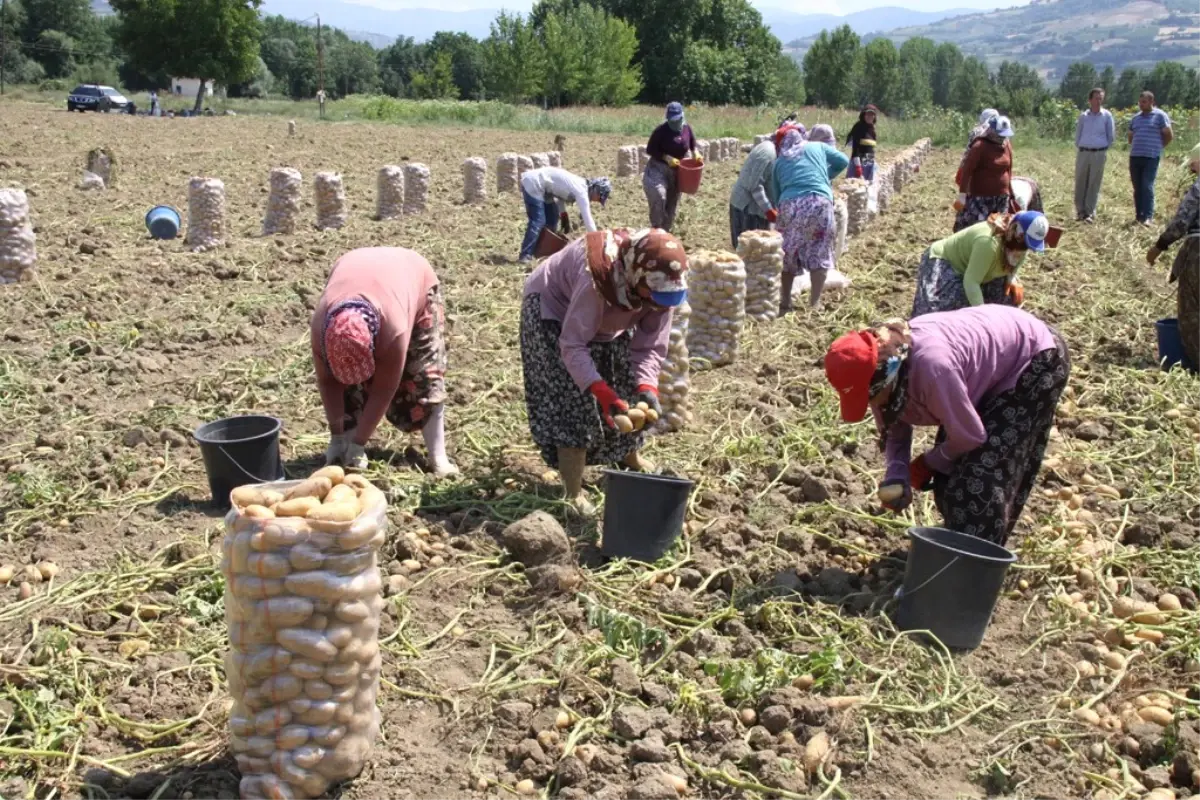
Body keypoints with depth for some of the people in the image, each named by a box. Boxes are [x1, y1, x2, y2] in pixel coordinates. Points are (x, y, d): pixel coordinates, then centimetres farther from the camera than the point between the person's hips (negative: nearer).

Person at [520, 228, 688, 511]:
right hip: (553, 310, -6)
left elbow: (650, 347, -19)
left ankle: (630, 458, 35)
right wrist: (603, 393, -50)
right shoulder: (598, 277, -44)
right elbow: (573, 346, -40)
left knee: (628, 395, 8)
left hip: (606, 322, 6)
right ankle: (573, 494, -11)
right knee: (573, 398, -16)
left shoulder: (663, 286, -25)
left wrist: (647, 388, -36)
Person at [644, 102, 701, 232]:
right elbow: (650, 150, -13)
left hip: (677, 171, 5)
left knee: (672, 203, 11)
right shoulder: (661, 131, -17)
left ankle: (665, 232, 26)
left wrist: (695, 154, -2)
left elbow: (692, 143, 18)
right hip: (658, 169, -5)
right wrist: (667, 158, -24)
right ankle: (656, 230, -15)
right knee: (659, 197, -28)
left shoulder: (687, 128, -2)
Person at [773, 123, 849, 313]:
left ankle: (785, 303, 16)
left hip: (790, 204, 2)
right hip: (818, 202, -1)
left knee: (787, 255, 14)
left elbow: (776, 192, 16)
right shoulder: (817, 147, 20)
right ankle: (814, 303, 5)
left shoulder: (780, 161, 22)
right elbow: (843, 161, 18)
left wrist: (779, 211, 28)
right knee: (819, 253, 7)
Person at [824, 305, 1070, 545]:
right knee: (951, 471, 7)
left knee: (985, 474, -15)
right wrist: (896, 475, -23)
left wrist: (928, 463, -11)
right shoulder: (881, 366, -19)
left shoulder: (930, 365, -43)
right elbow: (894, 429, -4)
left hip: (1036, 360, -8)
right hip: (993, 363, 8)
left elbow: (969, 436, -29)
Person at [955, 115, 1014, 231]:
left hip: (1002, 197, 7)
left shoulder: (1007, 144, 7)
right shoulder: (980, 146, -13)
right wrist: (962, 193, -18)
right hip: (980, 197, -7)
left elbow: (1008, 169, 17)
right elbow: (967, 170, -15)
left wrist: (1010, 192, 19)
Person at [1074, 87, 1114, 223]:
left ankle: (1090, 213, 4)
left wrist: (1103, 148, 10)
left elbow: (1111, 136, 8)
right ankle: (1080, 211, 11)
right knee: (1080, 183, 2)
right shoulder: (1083, 116, 6)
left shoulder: (1107, 116, 2)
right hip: (1083, 153, 2)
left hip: (1099, 154, -2)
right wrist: (1079, 148, 8)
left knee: (1094, 184, -1)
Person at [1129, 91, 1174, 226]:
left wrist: (1158, 147, 7)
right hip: (1134, 157, 6)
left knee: (1147, 187, -13)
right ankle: (1138, 216, 11)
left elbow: (1169, 135, -1)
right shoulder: (1136, 117, 15)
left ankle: (1148, 217, -16)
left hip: (1151, 158, -6)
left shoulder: (1160, 116, -2)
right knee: (1137, 188, 6)